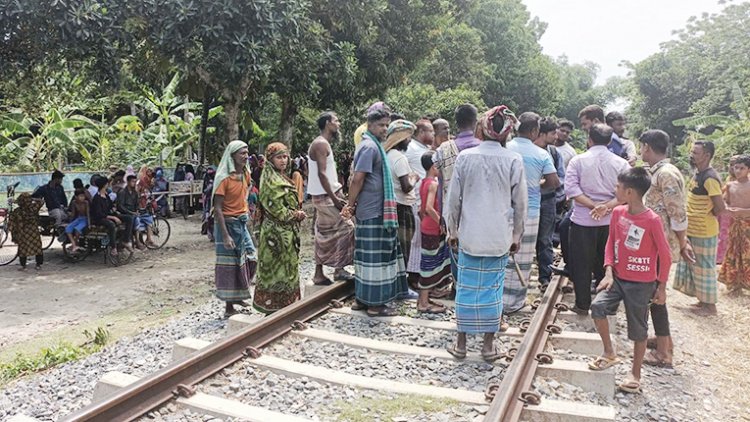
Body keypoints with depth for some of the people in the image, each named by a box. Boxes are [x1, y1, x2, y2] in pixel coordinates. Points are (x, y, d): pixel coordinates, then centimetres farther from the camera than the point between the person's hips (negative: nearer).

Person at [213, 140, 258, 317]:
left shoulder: (246, 174, 5)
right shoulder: (224, 178, -17)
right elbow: (217, 209, -19)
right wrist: (225, 236, -23)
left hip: (242, 223, 8)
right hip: (228, 223, -7)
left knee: (250, 258, 12)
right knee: (230, 264, 0)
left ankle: (237, 295, 30)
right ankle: (229, 306, 11)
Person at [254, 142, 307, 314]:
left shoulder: (282, 178, 15)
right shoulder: (270, 180, -14)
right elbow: (274, 207, -20)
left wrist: (297, 213, 6)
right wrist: (295, 215, -12)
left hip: (287, 232, 10)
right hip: (276, 232, -10)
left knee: (288, 267, 14)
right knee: (277, 268, -2)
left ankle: (286, 303, 23)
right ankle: (273, 306, 7)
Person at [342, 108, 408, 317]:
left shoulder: (372, 145, 17)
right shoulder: (370, 147, -14)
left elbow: (357, 179, 17)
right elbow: (358, 179, -19)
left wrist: (352, 204, 13)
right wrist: (351, 205, -11)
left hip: (376, 211, 10)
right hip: (374, 213, -10)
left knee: (367, 256, 14)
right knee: (375, 257, -3)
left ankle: (362, 298, 22)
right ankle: (374, 304, 4)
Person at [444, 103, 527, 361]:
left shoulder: (465, 157, -4)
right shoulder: (514, 161, -5)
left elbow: (454, 198, 0)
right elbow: (520, 202, 0)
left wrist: (452, 230, 11)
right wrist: (516, 235, 12)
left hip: (469, 234, 1)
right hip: (500, 236, 0)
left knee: (467, 287, 9)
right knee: (493, 287, 9)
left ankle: (461, 343, 18)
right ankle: (489, 344, 17)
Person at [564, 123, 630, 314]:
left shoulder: (578, 160, -5)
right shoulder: (621, 163, 0)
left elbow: (571, 188, -15)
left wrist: (594, 205, -16)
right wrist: (607, 206, -16)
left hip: (583, 221, -2)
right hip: (611, 221, 3)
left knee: (582, 264, 8)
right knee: (605, 264, 16)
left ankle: (582, 304, 13)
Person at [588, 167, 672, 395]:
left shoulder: (652, 220, -19)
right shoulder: (618, 212, -2)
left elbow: (665, 255, -10)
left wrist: (661, 287, -5)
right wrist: (609, 272, -4)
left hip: (641, 283, -5)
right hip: (618, 277, 5)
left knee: (638, 329, 7)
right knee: (598, 306, -14)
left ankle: (635, 374, 24)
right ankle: (609, 353, 7)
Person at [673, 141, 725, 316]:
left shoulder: (710, 178, -20)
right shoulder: (698, 175, 10)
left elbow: (720, 207, -25)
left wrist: (708, 218, -8)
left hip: (703, 232, -9)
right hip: (692, 230, 9)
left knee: (704, 268, 1)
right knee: (695, 267, 16)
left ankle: (710, 305, 13)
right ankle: (703, 301, 28)